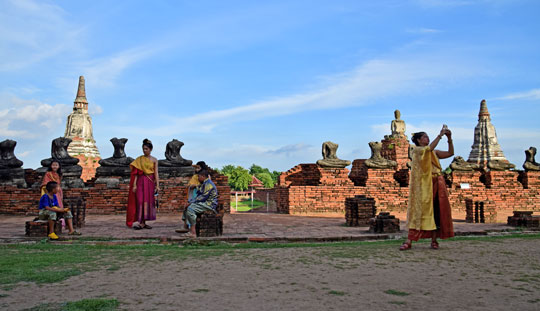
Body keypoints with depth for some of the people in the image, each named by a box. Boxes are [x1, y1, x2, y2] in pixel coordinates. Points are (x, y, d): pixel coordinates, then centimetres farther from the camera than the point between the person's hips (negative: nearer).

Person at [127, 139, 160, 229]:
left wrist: (157, 185, -6)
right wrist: (134, 185, -6)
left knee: (149, 201, 3)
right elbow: (136, 173, 1)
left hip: (150, 182, 2)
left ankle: (144, 222, 11)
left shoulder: (154, 160, 5)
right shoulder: (139, 159, 3)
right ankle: (140, 223, -7)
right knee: (140, 201, -8)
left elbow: (156, 173, 1)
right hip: (141, 181, -1)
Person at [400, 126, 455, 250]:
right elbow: (429, 148, -17)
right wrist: (440, 135, -13)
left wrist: (449, 138, 5)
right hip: (423, 184, -6)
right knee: (419, 210, -9)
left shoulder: (434, 152, 19)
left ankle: (434, 240, 8)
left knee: (436, 211, 2)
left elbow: (450, 153, 14)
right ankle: (409, 241, -9)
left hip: (436, 184, 6)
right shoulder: (416, 150, 1)